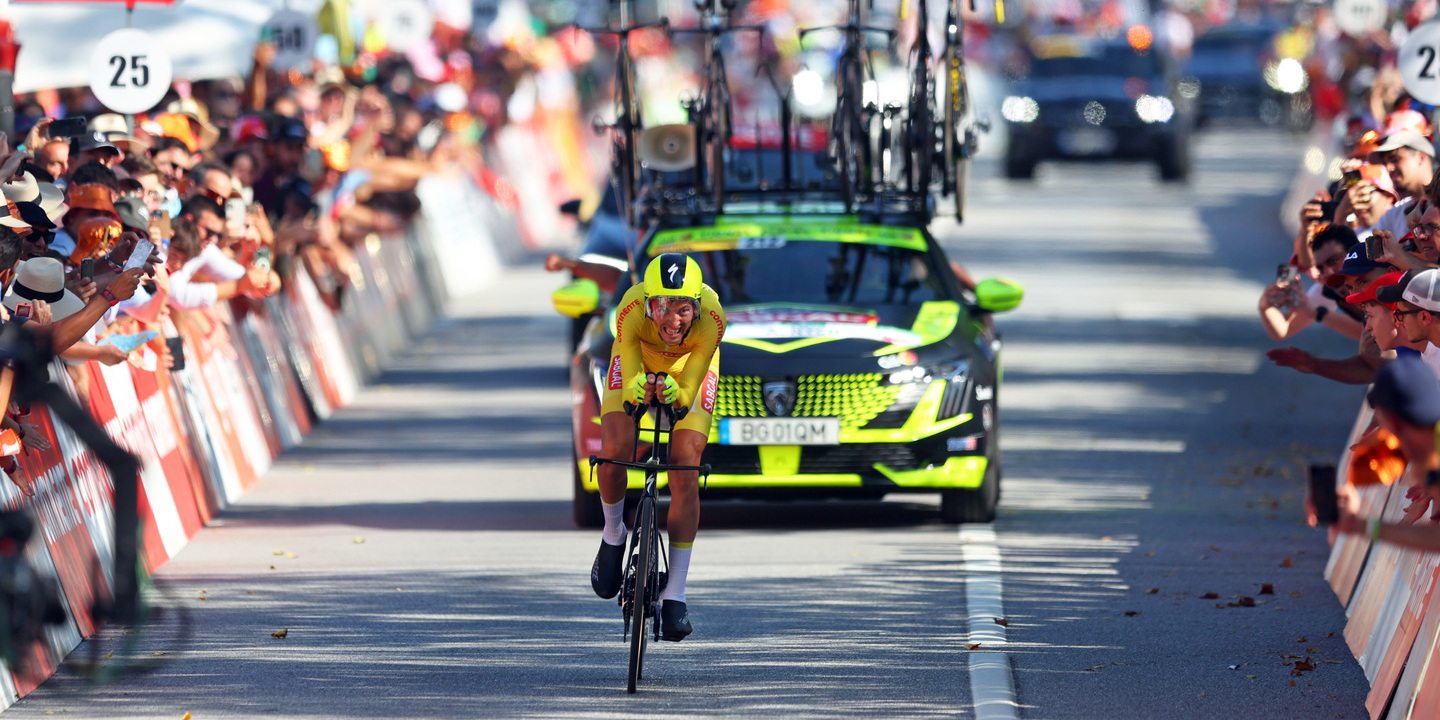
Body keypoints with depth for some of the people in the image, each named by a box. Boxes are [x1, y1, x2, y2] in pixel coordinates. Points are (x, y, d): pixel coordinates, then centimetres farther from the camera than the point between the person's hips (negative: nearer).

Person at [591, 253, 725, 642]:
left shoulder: (711, 319, -39)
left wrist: (674, 393, -57)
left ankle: (675, 596, -6)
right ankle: (613, 535, 11)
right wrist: (638, 389, -59)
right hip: (638, 361, 0)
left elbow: (688, 394, -35)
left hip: (689, 367, 0)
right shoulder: (631, 310, -39)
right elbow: (630, 385, -36)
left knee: (685, 474, -12)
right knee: (615, 450, -21)